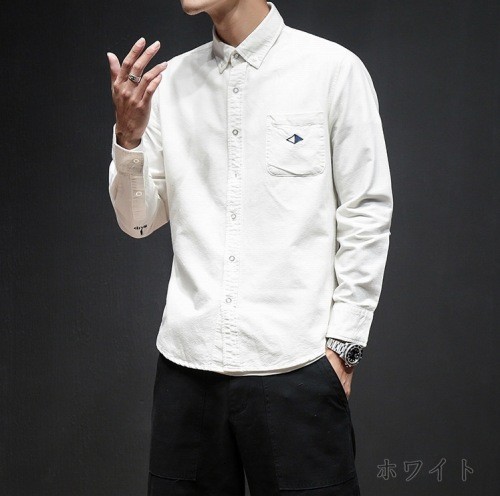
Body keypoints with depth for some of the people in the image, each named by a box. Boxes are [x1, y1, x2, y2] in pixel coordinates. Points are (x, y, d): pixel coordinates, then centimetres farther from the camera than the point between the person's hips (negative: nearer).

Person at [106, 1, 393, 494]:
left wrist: (343, 345, -6)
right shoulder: (170, 80, 8)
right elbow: (139, 222, 10)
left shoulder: (334, 68, -3)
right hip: (187, 363, 4)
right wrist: (128, 133, -7)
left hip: (295, 365, -3)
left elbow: (367, 214, -2)